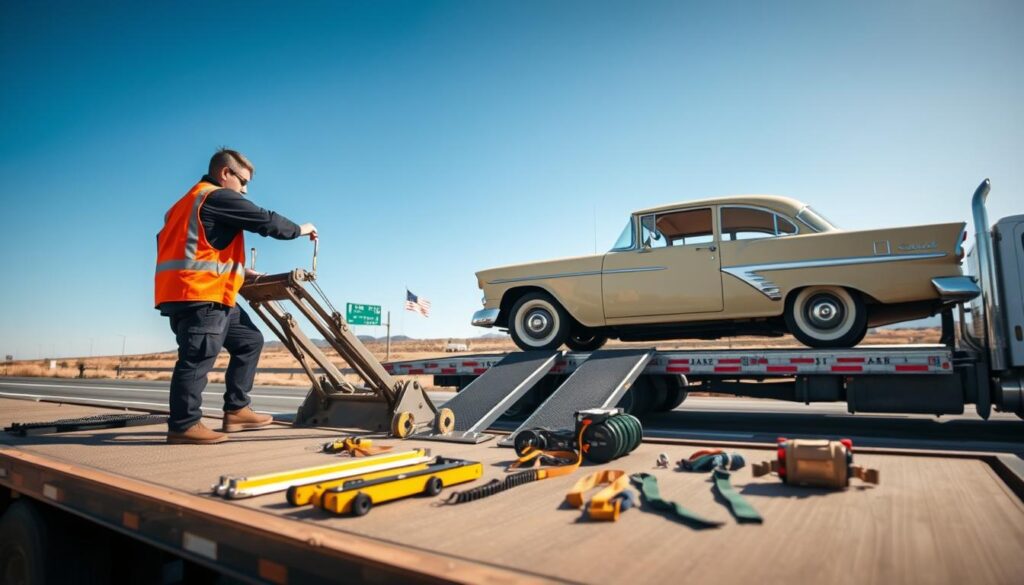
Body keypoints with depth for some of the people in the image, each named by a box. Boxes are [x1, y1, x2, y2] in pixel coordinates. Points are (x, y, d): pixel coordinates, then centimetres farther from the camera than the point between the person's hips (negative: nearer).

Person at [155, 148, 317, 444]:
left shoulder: (193, 201, 26)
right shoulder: (219, 197, -5)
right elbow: (267, 221, -7)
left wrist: (240, 271, 26)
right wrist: (300, 229, 9)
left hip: (207, 295, 11)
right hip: (199, 293, -10)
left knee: (250, 340, 13)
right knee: (198, 357, -9)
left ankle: (236, 410, 14)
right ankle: (184, 425, -2)